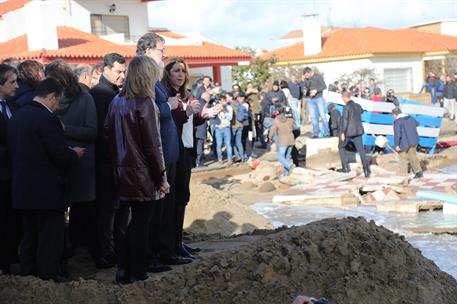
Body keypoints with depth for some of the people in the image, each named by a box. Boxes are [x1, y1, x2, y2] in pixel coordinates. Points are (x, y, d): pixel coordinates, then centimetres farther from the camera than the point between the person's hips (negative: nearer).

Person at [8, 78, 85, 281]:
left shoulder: (17, 117, 8)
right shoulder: (47, 119, -18)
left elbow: (15, 150, 14)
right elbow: (61, 156, -21)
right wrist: (75, 154, 1)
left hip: (22, 191, 8)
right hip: (47, 192, -8)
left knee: (29, 239, 17)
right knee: (50, 242, 1)